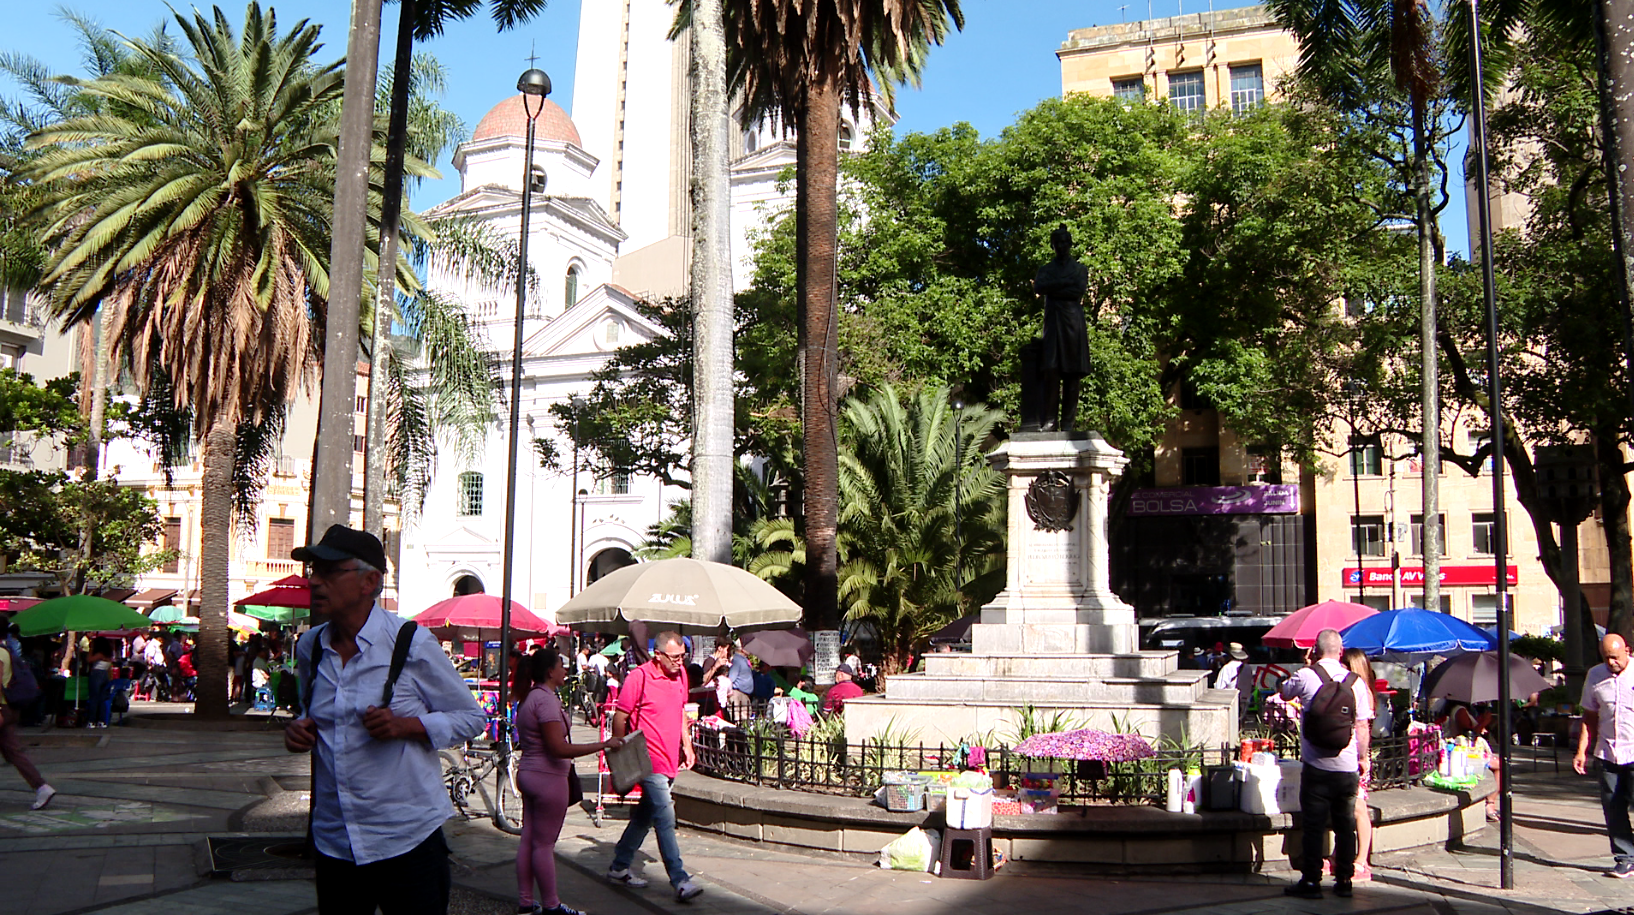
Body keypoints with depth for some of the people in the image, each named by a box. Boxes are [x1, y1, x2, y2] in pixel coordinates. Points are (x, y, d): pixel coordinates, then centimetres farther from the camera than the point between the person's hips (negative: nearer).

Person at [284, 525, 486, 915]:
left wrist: (406, 725, -18)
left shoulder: (412, 643, -8)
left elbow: (471, 717, -2)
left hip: (406, 839, -5)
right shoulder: (310, 647, 7)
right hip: (333, 842, 5)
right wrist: (300, 730, 2)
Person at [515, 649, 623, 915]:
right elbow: (558, 748, -27)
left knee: (528, 840, 13)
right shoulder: (546, 699, -20)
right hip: (548, 777, -10)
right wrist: (603, 745, -25)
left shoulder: (530, 698, 12)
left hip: (528, 773, 10)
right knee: (544, 844, -1)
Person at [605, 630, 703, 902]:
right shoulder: (639, 677, -14)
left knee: (645, 816, 16)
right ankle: (680, 882, -11)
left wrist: (687, 744, 16)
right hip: (650, 761, -8)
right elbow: (620, 716, -9)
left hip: (670, 760, 8)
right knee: (665, 818, -11)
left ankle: (619, 868, 29)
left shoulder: (680, 675, 8)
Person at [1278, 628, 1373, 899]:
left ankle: (1311, 882, 6)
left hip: (1316, 765, -3)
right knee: (1345, 826, 13)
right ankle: (1344, 881, 19)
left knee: (1313, 826, 3)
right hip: (1347, 767, 3)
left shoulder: (1305, 676, -9)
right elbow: (1363, 727, 2)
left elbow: (1284, 692, 13)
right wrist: (1362, 758, 15)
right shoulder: (1356, 682, -1)